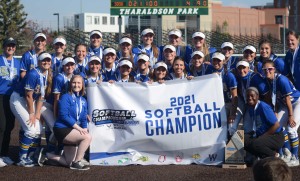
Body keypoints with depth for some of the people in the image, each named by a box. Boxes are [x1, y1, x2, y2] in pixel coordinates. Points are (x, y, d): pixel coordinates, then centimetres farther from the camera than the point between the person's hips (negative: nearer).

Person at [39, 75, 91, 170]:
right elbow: (64, 116, -17)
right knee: (88, 137, -26)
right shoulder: (66, 97, -8)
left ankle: (45, 155, 24)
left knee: (68, 162, 6)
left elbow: (84, 119, 13)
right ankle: (77, 162, -14)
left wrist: (84, 130, -4)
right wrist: (79, 128, -21)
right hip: (62, 129, -8)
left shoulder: (83, 101, 12)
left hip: (72, 132, 8)